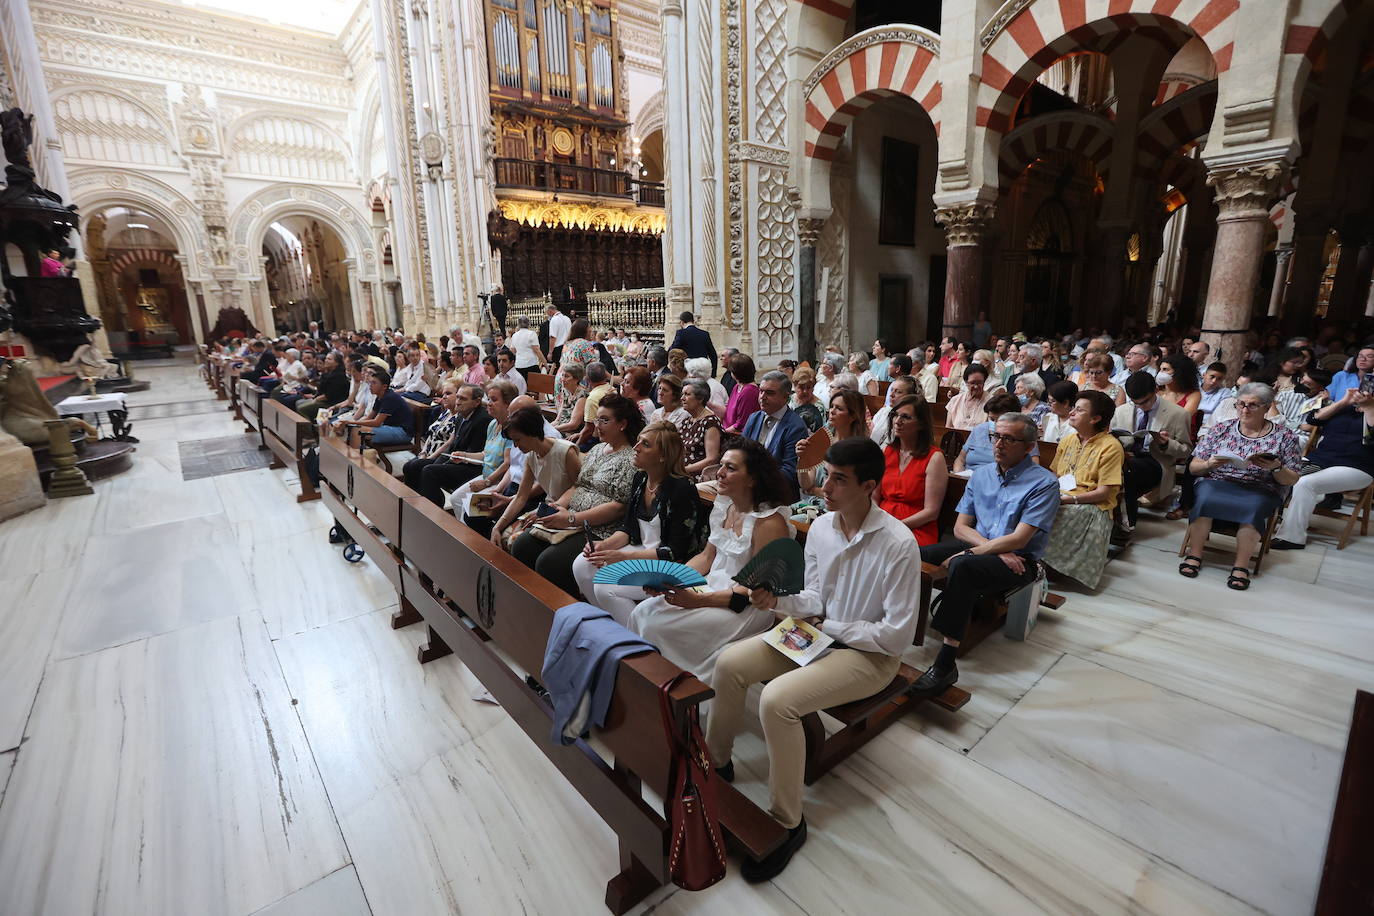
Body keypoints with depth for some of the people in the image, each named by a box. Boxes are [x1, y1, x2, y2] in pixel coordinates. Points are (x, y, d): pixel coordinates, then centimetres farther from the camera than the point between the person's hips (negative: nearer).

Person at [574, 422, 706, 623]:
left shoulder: (682, 488, -21)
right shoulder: (640, 478, 4)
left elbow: (676, 552, -20)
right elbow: (628, 528, 11)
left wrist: (624, 557, -22)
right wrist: (605, 545, -10)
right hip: (642, 552, 8)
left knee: (605, 588, -21)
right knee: (582, 565, -5)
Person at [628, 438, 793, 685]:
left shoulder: (769, 521, -19)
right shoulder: (723, 508, 7)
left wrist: (700, 600, -25)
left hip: (750, 608, -8)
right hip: (714, 588, 8)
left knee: (657, 625, -19)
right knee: (643, 611, -7)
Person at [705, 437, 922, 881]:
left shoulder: (898, 545, -25)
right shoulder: (820, 527, -5)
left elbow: (898, 635, -22)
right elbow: (815, 599, 5)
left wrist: (828, 627, -16)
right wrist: (778, 602, -15)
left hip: (870, 654, -7)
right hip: (820, 633, 7)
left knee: (777, 700, -27)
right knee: (728, 663, -6)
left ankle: (787, 824, -3)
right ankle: (717, 761, 19)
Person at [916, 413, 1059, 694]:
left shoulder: (1044, 483, -6)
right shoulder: (981, 474, 11)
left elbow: (1018, 540, -15)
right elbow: (961, 527, 8)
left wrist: (969, 552, -18)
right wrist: (996, 548, -9)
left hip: (1018, 561, -5)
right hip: (979, 548, 6)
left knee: (963, 566, -37)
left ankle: (945, 664, -35)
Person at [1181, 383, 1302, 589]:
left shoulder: (1284, 436, 11)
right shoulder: (1221, 429, 12)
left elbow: (1291, 480, 9)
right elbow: (1193, 467, 9)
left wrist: (1276, 468, -12)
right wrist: (1209, 464, -13)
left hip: (1259, 492, 0)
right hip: (1216, 483, 0)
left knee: (1253, 507, -35)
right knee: (1205, 498, -34)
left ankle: (1241, 565, -24)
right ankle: (1194, 554, -22)